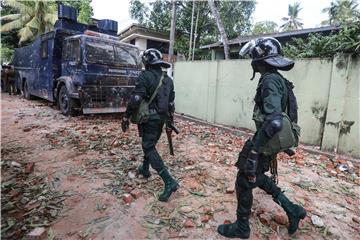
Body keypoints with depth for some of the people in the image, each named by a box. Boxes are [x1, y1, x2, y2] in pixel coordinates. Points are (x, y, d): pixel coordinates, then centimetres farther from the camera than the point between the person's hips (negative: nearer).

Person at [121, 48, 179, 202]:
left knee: (149, 148, -6)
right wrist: (170, 120, 20)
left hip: (149, 117, -7)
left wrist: (126, 117, -12)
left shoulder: (145, 76, -12)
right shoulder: (168, 79, 10)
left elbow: (136, 99, -19)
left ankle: (169, 182, -14)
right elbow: (171, 102, 13)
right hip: (161, 118, 8)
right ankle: (145, 169, 42)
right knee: (149, 143, 24)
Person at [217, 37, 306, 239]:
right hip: (270, 141, 10)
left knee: (244, 183, 7)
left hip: (265, 144, -10)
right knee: (258, 177, 26)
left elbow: (274, 122, -34)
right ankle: (292, 210, 32)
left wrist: (254, 148, -27)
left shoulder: (270, 80, -22)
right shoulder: (277, 79, 9)